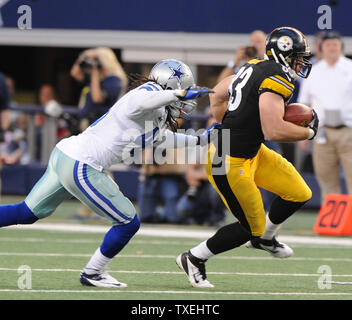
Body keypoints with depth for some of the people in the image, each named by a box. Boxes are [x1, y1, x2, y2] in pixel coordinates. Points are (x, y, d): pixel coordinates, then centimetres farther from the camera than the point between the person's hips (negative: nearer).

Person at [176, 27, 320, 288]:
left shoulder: (255, 68, 7)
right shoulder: (276, 79, -22)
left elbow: (217, 96, 19)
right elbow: (274, 131, -31)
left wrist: (227, 130, 25)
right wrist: (309, 132, -14)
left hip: (252, 152, 10)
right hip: (229, 163, -10)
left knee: (300, 194, 11)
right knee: (251, 228, 2)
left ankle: (264, 237, 35)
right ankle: (194, 259, 17)